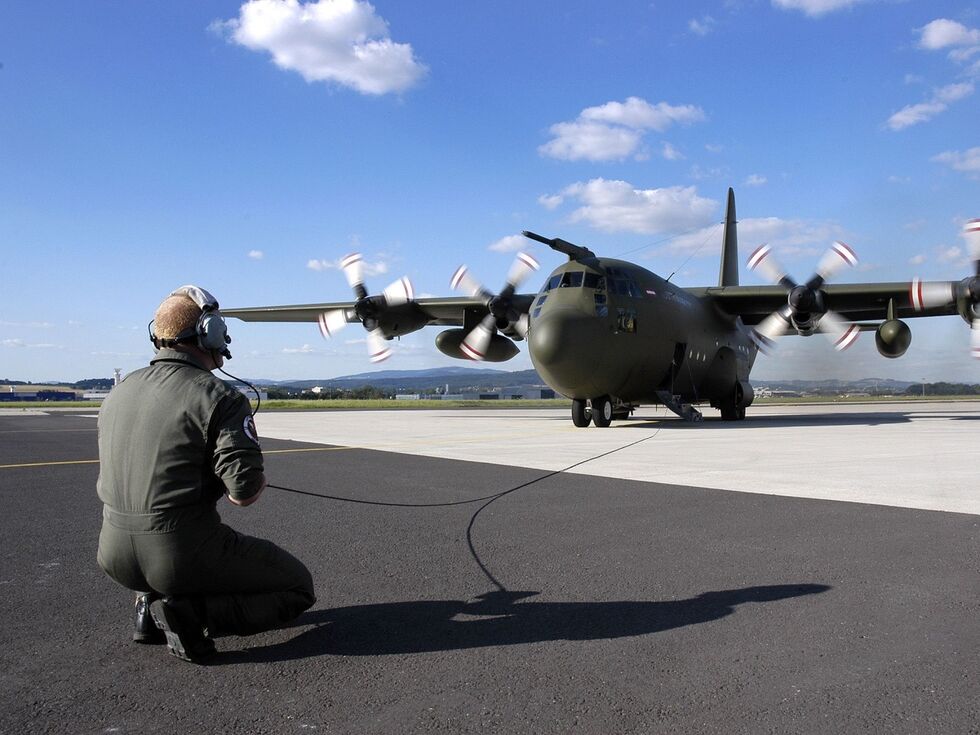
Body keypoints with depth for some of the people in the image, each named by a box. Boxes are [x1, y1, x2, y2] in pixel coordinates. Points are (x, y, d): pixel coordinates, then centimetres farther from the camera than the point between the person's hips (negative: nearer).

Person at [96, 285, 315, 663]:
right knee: (297, 588, 11)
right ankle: (189, 612, -9)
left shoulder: (118, 392, 8)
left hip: (114, 554, 7)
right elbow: (246, 492, -21)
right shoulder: (218, 398, -13)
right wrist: (258, 479, 3)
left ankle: (151, 605, 17)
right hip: (183, 555, -7)